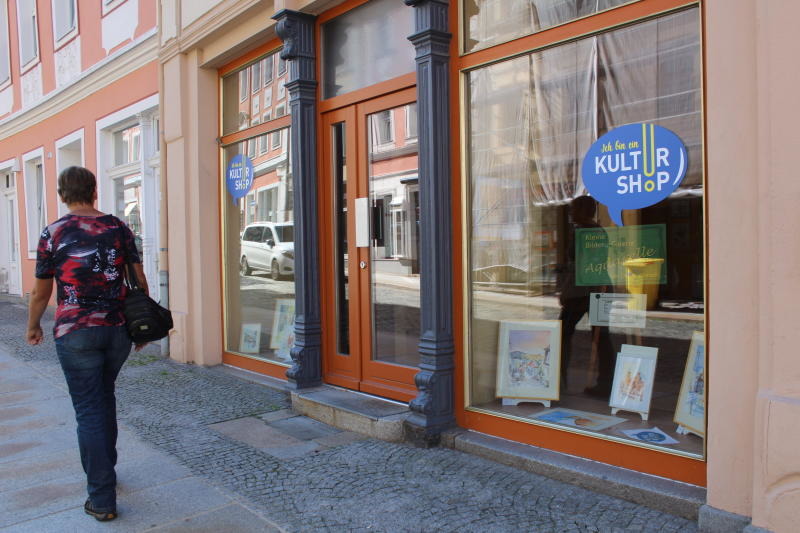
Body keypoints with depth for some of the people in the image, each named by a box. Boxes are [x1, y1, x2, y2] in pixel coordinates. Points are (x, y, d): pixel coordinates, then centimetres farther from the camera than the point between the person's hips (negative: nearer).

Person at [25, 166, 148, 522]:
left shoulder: (53, 233, -5)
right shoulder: (118, 228, 2)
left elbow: (41, 293, 1)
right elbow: (140, 280, 4)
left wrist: (33, 327, 19)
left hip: (76, 333, -3)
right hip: (118, 330, 4)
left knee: (89, 411, 3)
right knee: (104, 397, 23)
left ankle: (102, 499, 7)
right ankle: (105, 469, 37)